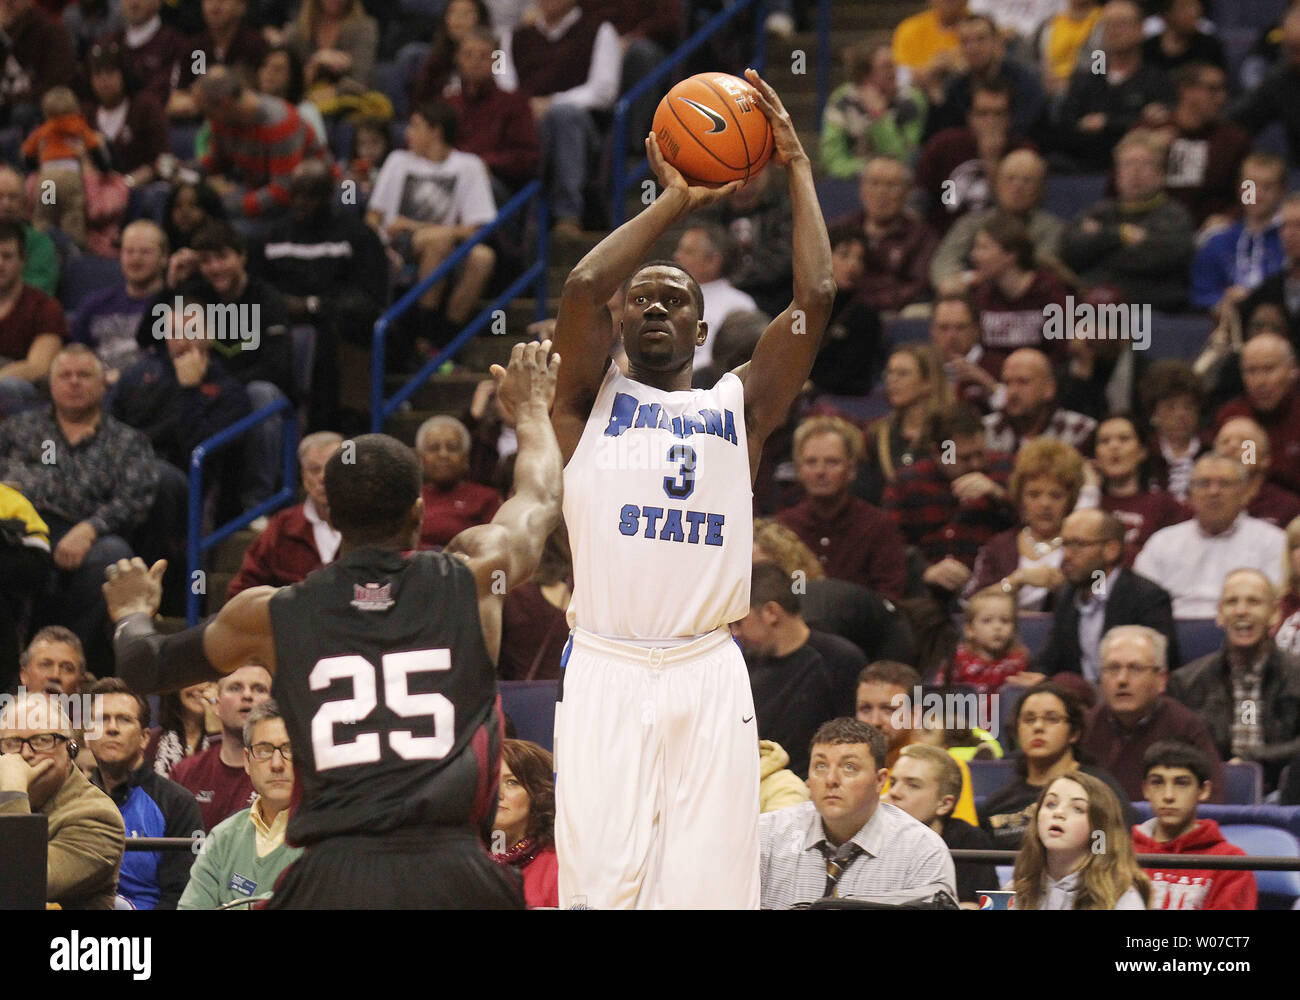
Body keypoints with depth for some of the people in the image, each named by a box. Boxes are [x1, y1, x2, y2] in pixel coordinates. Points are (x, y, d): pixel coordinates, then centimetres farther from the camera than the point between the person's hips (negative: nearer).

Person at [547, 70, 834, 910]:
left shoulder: (739, 406, 17)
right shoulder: (592, 401, 14)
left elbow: (816, 296, 6)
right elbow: (582, 287, -3)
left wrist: (796, 165, 11)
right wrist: (675, 202, 5)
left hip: (710, 680, 1)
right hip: (606, 674, -1)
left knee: (710, 887, -5)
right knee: (603, 886, -9)